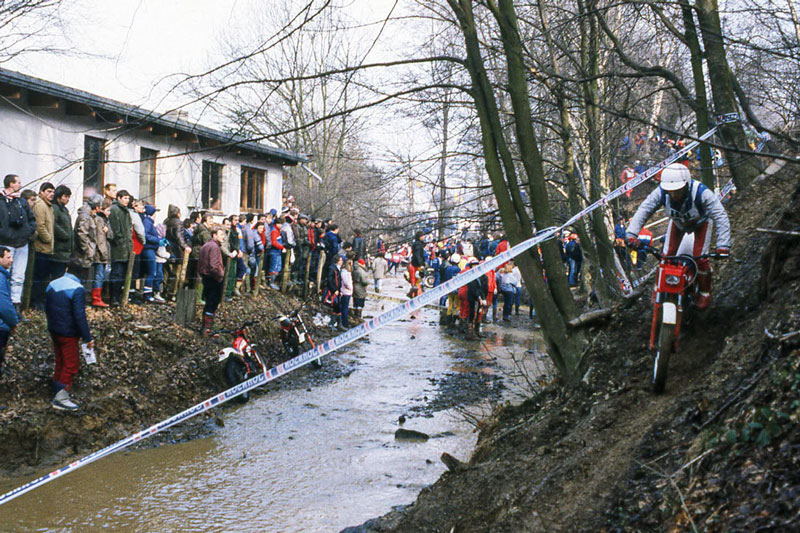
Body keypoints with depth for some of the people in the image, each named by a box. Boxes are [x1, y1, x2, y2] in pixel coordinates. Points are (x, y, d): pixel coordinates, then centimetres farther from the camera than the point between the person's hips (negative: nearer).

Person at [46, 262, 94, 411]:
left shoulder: (53, 284, 3)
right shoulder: (77, 289, -20)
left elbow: (47, 308, 13)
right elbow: (80, 316, -23)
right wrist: (88, 338, -17)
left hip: (53, 330, 8)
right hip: (68, 334, -8)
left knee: (60, 362, 19)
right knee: (71, 365, 1)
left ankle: (58, 394, 26)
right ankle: (61, 398, 0)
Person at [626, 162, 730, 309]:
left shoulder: (701, 192, -43)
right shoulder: (661, 192, -36)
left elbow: (721, 217, -43)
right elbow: (643, 210, -36)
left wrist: (723, 246, -50)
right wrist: (631, 234, -49)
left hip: (700, 222, -2)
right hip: (677, 222, 3)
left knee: (700, 257, -11)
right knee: (667, 255, -4)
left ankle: (705, 292, 15)